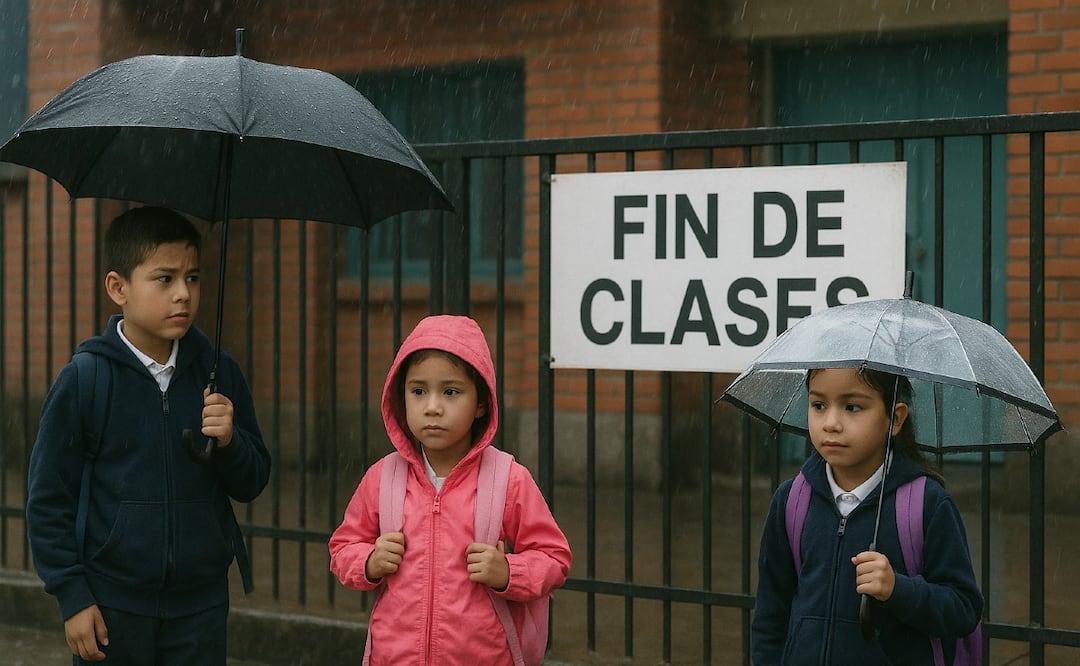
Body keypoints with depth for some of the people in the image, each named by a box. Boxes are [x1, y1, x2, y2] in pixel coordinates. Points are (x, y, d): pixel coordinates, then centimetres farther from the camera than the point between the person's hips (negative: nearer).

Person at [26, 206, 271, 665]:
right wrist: (72, 597, -6)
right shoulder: (83, 381, -8)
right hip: (111, 605, -3)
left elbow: (252, 484, 7)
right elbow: (48, 501, -3)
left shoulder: (219, 374, 1)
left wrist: (230, 441, -13)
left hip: (199, 605, 3)